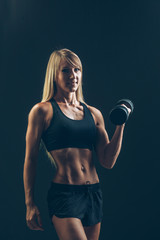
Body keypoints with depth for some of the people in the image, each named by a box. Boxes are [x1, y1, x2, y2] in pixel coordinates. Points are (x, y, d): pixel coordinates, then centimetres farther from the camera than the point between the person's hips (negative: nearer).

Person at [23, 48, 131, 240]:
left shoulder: (93, 114, 12)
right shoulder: (43, 111, -1)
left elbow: (108, 162, 10)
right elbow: (30, 159, -1)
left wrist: (120, 125, 2)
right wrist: (30, 204, -3)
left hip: (94, 194, 6)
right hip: (63, 194, -5)